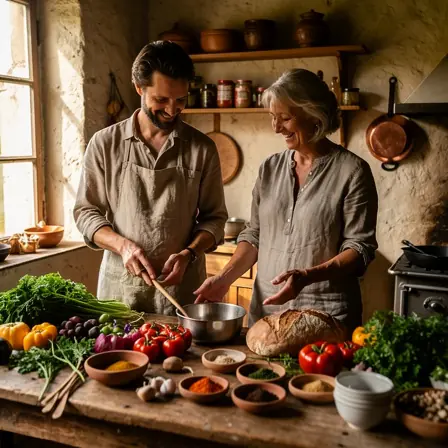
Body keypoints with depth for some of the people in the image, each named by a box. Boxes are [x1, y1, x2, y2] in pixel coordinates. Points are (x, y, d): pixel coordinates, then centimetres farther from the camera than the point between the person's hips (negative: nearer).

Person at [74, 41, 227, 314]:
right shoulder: (105, 143, -1)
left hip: (182, 287, 0)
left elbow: (214, 217, 3)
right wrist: (122, 245, -15)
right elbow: (86, 211, 2)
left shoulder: (202, 149, -1)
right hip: (120, 285, 0)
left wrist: (189, 254, -14)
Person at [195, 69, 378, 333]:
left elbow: (361, 247, -10)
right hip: (266, 308, 5)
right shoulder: (270, 169, 6)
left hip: (325, 312, -4)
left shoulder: (352, 171, -8)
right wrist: (225, 277, -2)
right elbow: (255, 235, 11)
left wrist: (307, 276, -24)